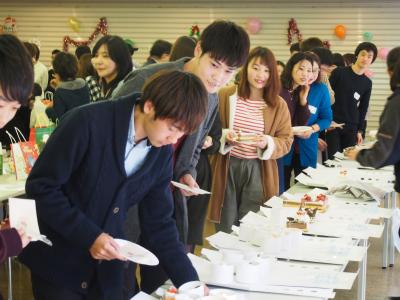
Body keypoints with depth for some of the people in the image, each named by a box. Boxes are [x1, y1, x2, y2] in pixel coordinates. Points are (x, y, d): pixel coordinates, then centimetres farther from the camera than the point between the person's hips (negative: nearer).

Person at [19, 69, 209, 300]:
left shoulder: (163, 153, -3)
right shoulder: (88, 122, -21)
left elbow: (159, 223, 2)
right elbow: (40, 186, -18)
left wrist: (189, 280, -5)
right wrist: (89, 236, -23)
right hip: (58, 261, -5)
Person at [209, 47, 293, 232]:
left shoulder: (279, 105, 2)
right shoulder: (225, 96, 0)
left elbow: (286, 141, 3)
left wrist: (267, 143, -16)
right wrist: (224, 136, -16)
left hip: (258, 171, 0)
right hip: (226, 169, 0)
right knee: (224, 230, 9)